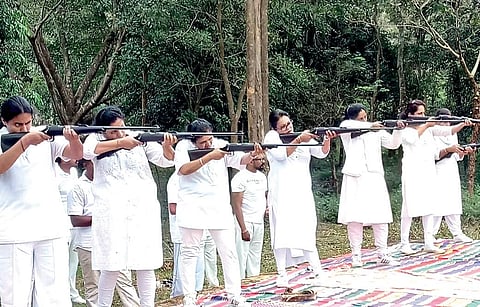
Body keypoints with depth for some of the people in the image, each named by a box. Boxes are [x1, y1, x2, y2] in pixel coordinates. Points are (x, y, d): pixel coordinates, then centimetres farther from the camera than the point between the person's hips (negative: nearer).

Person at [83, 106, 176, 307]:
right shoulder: (96, 138, 7)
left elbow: (166, 160, 4)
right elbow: (87, 150, -16)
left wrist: (167, 146, -19)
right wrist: (120, 143, -24)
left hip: (143, 210, 2)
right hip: (111, 213, -1)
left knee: (146, 265, 2)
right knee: (111, 267, -2)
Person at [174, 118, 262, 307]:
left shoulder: (220, 144, 2)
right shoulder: (184, 146, -5)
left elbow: (240, 160, -9)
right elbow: (183, 169, -22)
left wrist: (252, 154, -31)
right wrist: (210, 157, -28)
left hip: (219, 208, 3)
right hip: (193, 208, -2)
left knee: (229, 252, 1)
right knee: (190, 253, 4)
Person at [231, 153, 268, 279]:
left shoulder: (262, 176, 12)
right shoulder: (240, 177, -12)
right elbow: (237, 205, -14)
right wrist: (243, 229, -19)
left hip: (259, 222, 7)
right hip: (245, 222, -7)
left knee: (255, 255, 10)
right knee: (242, 255, -7)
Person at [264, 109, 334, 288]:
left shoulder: (304, 137, 15)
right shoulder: (271, 136, 3)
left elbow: (321, 153, 6)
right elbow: (281, 154, -13)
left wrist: (327, 140, -14)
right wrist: (298, 140, -23)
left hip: (302, 193, 3)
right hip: (282, 192, -3)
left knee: (306, 231, -1)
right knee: (282, 232, -5)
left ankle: (318, 273, 2)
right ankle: (282, 275, -1)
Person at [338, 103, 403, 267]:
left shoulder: (376, 130, 15)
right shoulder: (346, 127, 9)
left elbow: (393, 144, 11)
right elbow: (347, 125, -14)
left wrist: (397, 130, -7)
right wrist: (369, 125, -18)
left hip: (374, 177, 2)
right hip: (354, 178, -2)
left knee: (380, 217, 0)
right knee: (355, 218, -4)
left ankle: (383, 255, 7)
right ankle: (356, 255, 4)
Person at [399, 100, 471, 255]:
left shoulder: (429, 128, 12)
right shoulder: (405, 130, -2)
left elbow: (448, 131, 0)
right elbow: (411, 138, -24)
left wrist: (463, 124, -16)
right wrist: (426, 125, -22)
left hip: (428, 172, 5)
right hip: (412, 173, -5)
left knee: (429, 207, 6)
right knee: (410, 208, -3)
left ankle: (429, 243, 11)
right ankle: (404, 243, 4)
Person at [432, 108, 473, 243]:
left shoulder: (453, 134, 17)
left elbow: (457, 157, 18)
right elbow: (434, 155, -13)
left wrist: (464, 152, -1)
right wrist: (448, 149, -24)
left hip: (452, 172, 7)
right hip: (438, 174, -7)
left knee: (453, 203, 4)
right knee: (437, 203, -9)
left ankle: (457, 234, 5)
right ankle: (431, 235, -4)